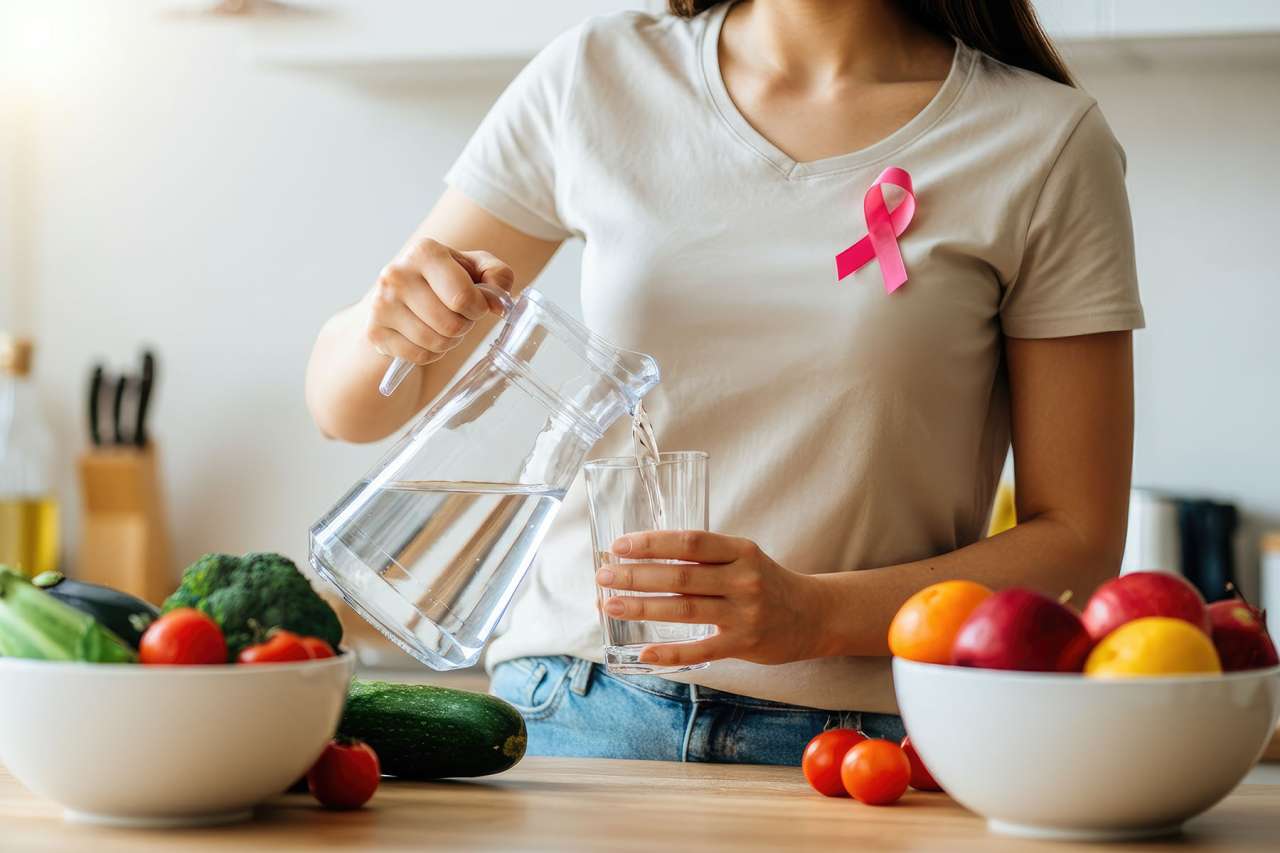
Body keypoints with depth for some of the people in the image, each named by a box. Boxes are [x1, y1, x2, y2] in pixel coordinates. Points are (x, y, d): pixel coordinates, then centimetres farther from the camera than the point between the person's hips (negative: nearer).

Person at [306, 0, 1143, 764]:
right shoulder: (595, 77, 8)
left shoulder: (1045, 142, 1)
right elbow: (351, 407, 14)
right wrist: (389, 327, -10)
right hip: (574, 710, 2)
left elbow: (1079, 542, 1)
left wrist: (815, 614, -15)